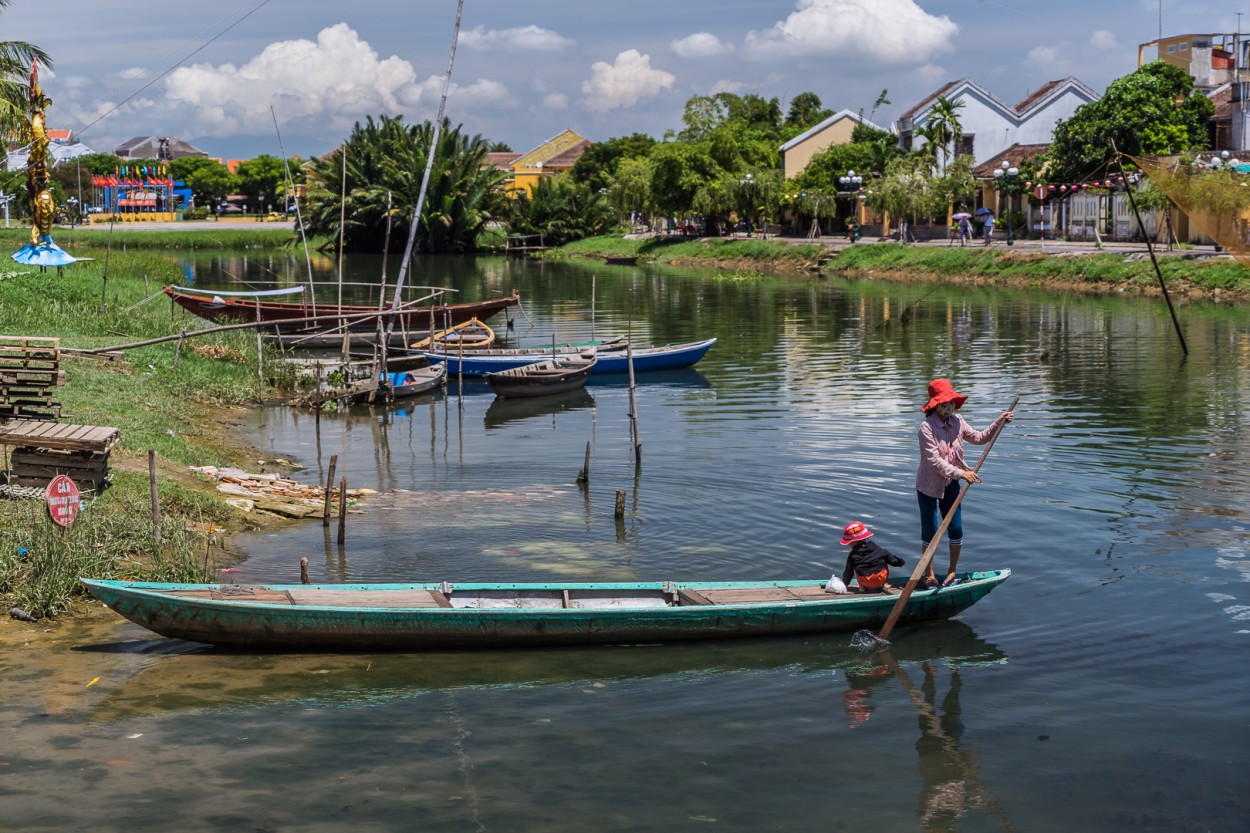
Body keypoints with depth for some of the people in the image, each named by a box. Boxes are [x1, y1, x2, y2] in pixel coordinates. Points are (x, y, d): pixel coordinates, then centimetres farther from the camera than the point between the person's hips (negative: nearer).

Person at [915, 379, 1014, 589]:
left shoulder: (957, 422, 0)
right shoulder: (926, 427, -21)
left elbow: (979, 438, 13)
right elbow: (934, 461, -26)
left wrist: (999, 423, 3)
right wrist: (960, 473, -30)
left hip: (950, 484, 6)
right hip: (929, 485, -6)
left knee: (956, 529, 5)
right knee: (930, 531, 1)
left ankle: (952, 572, 22)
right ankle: (929, 575, 16)